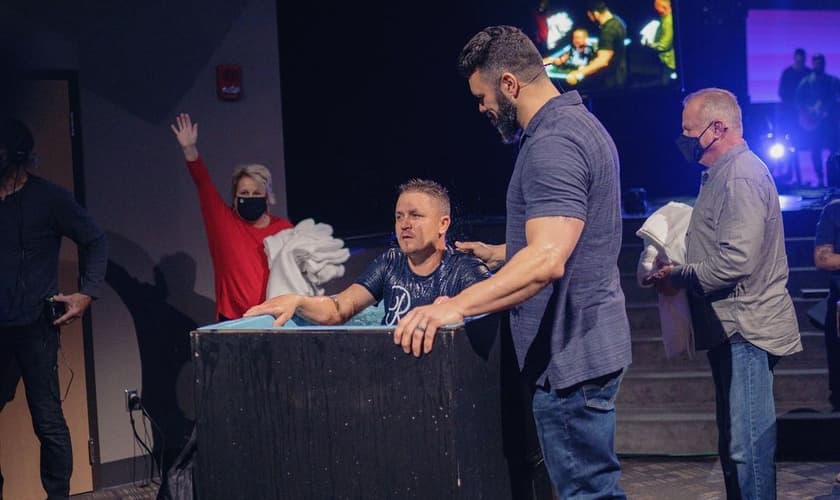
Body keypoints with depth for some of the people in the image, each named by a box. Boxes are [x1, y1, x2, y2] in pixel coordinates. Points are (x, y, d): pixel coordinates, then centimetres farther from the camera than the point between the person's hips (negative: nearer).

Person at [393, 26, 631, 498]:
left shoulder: (553, 142, -20)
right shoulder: (577, 123, 14)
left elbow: (547, 261, -32)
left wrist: (456, 305, -36)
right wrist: (495, 254, 28)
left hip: (571, 353, -11)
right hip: (586, 343, 11)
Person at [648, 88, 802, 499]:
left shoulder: (741, 176, -17)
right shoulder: (724, 174, 16)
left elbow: (735, 262, -25)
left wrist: (679, 277, -11)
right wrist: (681, 271, 12)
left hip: (745, 330, -11)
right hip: (733, 329, 11)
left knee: (747, 447, -8)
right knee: (737, 443, 17)